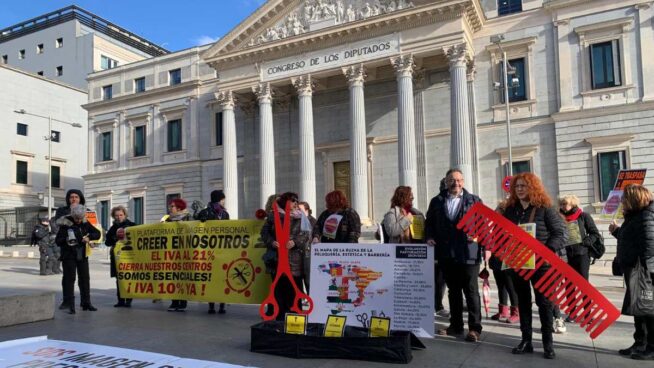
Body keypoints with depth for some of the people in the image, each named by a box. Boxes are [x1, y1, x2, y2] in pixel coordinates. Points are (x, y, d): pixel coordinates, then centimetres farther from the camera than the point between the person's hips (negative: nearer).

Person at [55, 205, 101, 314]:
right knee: (69, 279, -3)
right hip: (69, 256, -4)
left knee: (85, 278, 8)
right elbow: (58, 241, -10)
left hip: (82, 255, 4)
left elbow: (97, 233, 4)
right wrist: (66, 240, -31)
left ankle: (86, 303, 17)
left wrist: (89, 237, -16)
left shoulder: (85, 223, 1)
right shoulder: (65, 224, -10)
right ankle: (70, 305, 2)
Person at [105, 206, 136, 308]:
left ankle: (128, 300, 2)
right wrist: (115, 237, -9)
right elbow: (107, 242, 7)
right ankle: (120, 300, 14)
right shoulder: (113, 228, 13)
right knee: (119, 279, 7)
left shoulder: (131, 225, 2)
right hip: (116, 256, 4)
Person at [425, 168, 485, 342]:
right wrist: (429, 237, -2)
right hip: (446, 254, 3)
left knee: (471, 291, 0)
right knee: (453, 291, 14)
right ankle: (456, 325, 25)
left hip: (468, 253, -3)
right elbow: (429, 223, 14)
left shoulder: (474, 200, 4)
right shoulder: (436, 201, 11)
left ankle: (475, 328, 8)